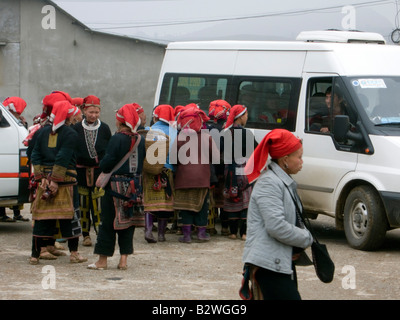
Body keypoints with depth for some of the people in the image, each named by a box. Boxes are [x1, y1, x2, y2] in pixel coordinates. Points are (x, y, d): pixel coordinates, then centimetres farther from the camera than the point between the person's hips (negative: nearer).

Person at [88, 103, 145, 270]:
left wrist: (102, 167, 5)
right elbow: (143, 161, 8)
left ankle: (103, 260, 4)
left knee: (108, 222, 2)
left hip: (116, 184, -5)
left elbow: (108, 162, -14)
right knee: (128, 221, 10)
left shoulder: (117, 139, -13)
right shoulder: (141, 140, 4)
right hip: (135, 186, 5)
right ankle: (124, 259, 8)